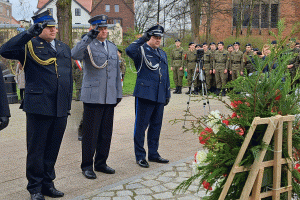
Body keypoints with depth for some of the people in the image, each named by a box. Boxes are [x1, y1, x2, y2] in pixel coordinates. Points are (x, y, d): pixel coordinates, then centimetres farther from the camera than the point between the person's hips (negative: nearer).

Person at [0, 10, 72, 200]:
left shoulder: (64, 48, 17)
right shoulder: (29, 46, 0)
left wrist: (68, 102, 16)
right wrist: (29, 33, -21)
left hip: (60, 109, 5)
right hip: (38, 107, -5)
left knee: (53, 149, 13)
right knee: (36, 149, 4)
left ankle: (48, 184, 26)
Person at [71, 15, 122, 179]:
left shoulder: (112, 47, 17)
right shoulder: (88, 45, -2)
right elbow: (75, 55, -25)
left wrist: (118, 93, 18)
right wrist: (89, 37, -30)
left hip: (109, 98, 6)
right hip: (93, 97, -6)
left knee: (106, 133, 10)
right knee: (90, 133, 0)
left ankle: (101, 163, 23)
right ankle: (87, 166, 12)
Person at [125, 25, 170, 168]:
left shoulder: (162, 54, 19)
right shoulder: (141, 50, -3)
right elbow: (129, 51, -28)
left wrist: (167, 94, 19)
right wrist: (142, 39, -23)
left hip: (159, 97, 7)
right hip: (145, 94, -7)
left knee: (156, 125, 12)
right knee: (141, 125, 0)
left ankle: (153, 154, 24)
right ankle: (140, 156, 10)